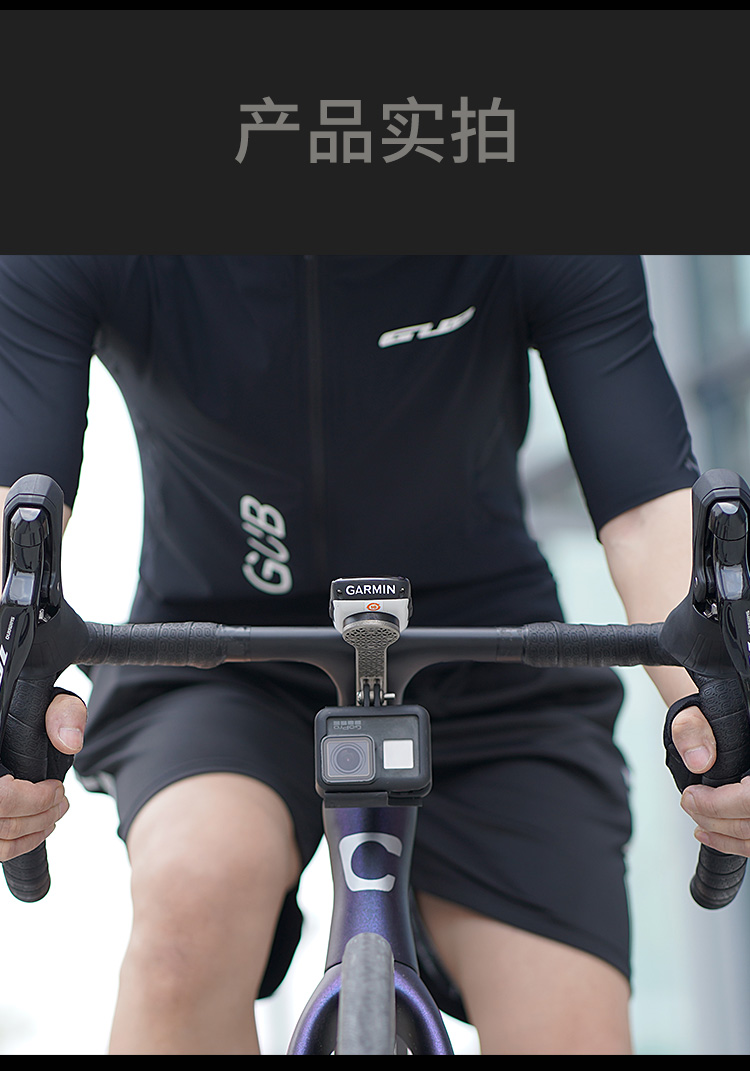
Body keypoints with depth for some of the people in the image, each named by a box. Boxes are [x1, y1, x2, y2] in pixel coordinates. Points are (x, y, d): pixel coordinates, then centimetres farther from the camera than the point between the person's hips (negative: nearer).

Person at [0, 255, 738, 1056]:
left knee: (576, 1033, -15)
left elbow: (649, 505, -25)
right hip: (217, 652, 0)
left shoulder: (562, 261, -20)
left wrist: (712, 709, -46)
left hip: (480, 682, 1)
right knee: (198, 883, -33)